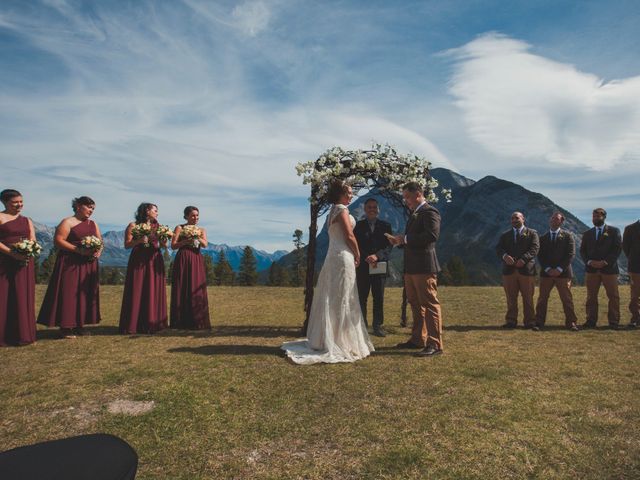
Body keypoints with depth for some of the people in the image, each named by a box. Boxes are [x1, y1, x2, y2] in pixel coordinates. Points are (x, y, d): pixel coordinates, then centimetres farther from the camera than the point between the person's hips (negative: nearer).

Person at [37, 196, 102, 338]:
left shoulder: (93, 224, 16)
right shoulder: (68, 222, -4)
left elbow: (100, 241, 19)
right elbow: (58, 241, -12)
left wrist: (99, 251, -4)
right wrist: (78, 250, -20)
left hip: (89, 265, 7)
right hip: (70, 264, -6)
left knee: (86, 294, 5)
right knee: (69, 293, -7)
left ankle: (79, 325, 13)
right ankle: (65, 327, -2)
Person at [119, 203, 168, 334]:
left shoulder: (157, 226, 13)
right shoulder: (133, 226, 1)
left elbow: (163, 245, 10)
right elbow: (127, 245, -4)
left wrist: (163, 241, -11)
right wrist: (139, 240, -20)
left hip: (154, 261, 4)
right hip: (138, 261, -4)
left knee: (154, 292, 3)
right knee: (137, 292, -3)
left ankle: (152, 323, 10)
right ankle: (134, 324, 5)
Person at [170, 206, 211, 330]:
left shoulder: (202, 230, 14)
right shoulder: (179, 228, 6)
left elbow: (205, 244, -3)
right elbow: (173, 245, -1)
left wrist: (197, 237, -19)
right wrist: (186, 241, -14)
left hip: (196, 261, 3)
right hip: (182, 260, -2)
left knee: (196, 289, 0)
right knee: (181, 290, -1)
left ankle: (197, 322, 5)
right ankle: (181, 322, 5)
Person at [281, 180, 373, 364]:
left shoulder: (333, 211, 19)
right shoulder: (342, 209, -9)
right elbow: (349, 236, -16)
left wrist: (353, 255, 15)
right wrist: (358, 256, -3)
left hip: (334, 257, 9)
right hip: (343, 257, -9)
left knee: (332, 300, 12)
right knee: (341, 300, -4)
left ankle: (325, 340, 20)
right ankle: (338, 342, 1)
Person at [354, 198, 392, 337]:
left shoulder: (385, 226, 10)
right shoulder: (358, 226, 7)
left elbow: (388, 246, 1)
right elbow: (355, 246, -1)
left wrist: (377, 256, -16)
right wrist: (367, 258, -16)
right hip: (363, 267, -1)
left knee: (379, 298, 4)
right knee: (361, 298, 3)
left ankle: (377, 326, 13)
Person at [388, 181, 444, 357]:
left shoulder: (430, 212, -9)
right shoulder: (414, 214, 19)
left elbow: (432, 235, -24)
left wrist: (405, 239, -19)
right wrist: (399, 242, 5)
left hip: (424, 267, -10)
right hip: (411, 267, 10)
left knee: (430, 304, -5)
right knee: (415, 305, 16)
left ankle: (435, 344, 1)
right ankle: (418, 339, 28)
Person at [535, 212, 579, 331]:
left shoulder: (567, 236, 4)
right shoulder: (543, 237, 12)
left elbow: (571, 254, -3)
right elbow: (540, 255, 6)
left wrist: (559, 269, -11)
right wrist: (547, 269, -9)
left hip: (563, 272, -2)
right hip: (546, 272, 2)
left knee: (567, 299, 1)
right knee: (542, 299, 2)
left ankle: (571, 323, 9)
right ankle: (539, 322, 6)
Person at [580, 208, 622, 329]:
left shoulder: (614, 231, 5)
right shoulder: (587, 234, 14)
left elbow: (618, 248, -3)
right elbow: (582, 251, 10)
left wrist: (605, 262, -14)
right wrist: (589, 262, -8)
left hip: (609, 268, -2)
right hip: (591, 269, 3)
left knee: (613, 296, 1)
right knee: (591, 296, 4)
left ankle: (614, 322, 9)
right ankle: (591, 321, 9)